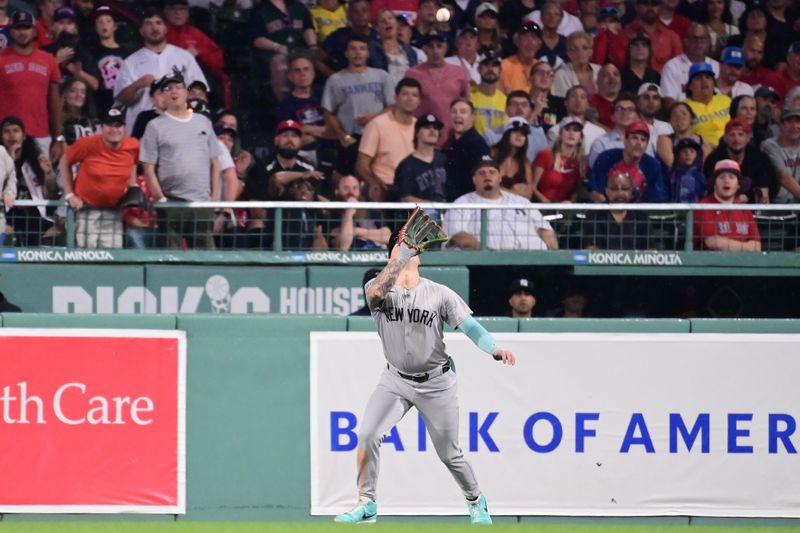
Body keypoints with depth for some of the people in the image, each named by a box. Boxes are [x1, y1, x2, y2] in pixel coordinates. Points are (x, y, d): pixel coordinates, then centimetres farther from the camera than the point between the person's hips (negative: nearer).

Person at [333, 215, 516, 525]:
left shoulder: (440, 294, -7)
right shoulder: (378, 288, -6)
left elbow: (470, 326, -15)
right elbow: (378, 290, -31)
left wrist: (494, 350, -34)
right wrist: (400, 255, -43)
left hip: (436, 383, -1)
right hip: (396, 381, 1)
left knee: (449, 454, 5)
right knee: (367, 435, -17)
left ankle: (476, 502, 30)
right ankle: (366, 505, -5)